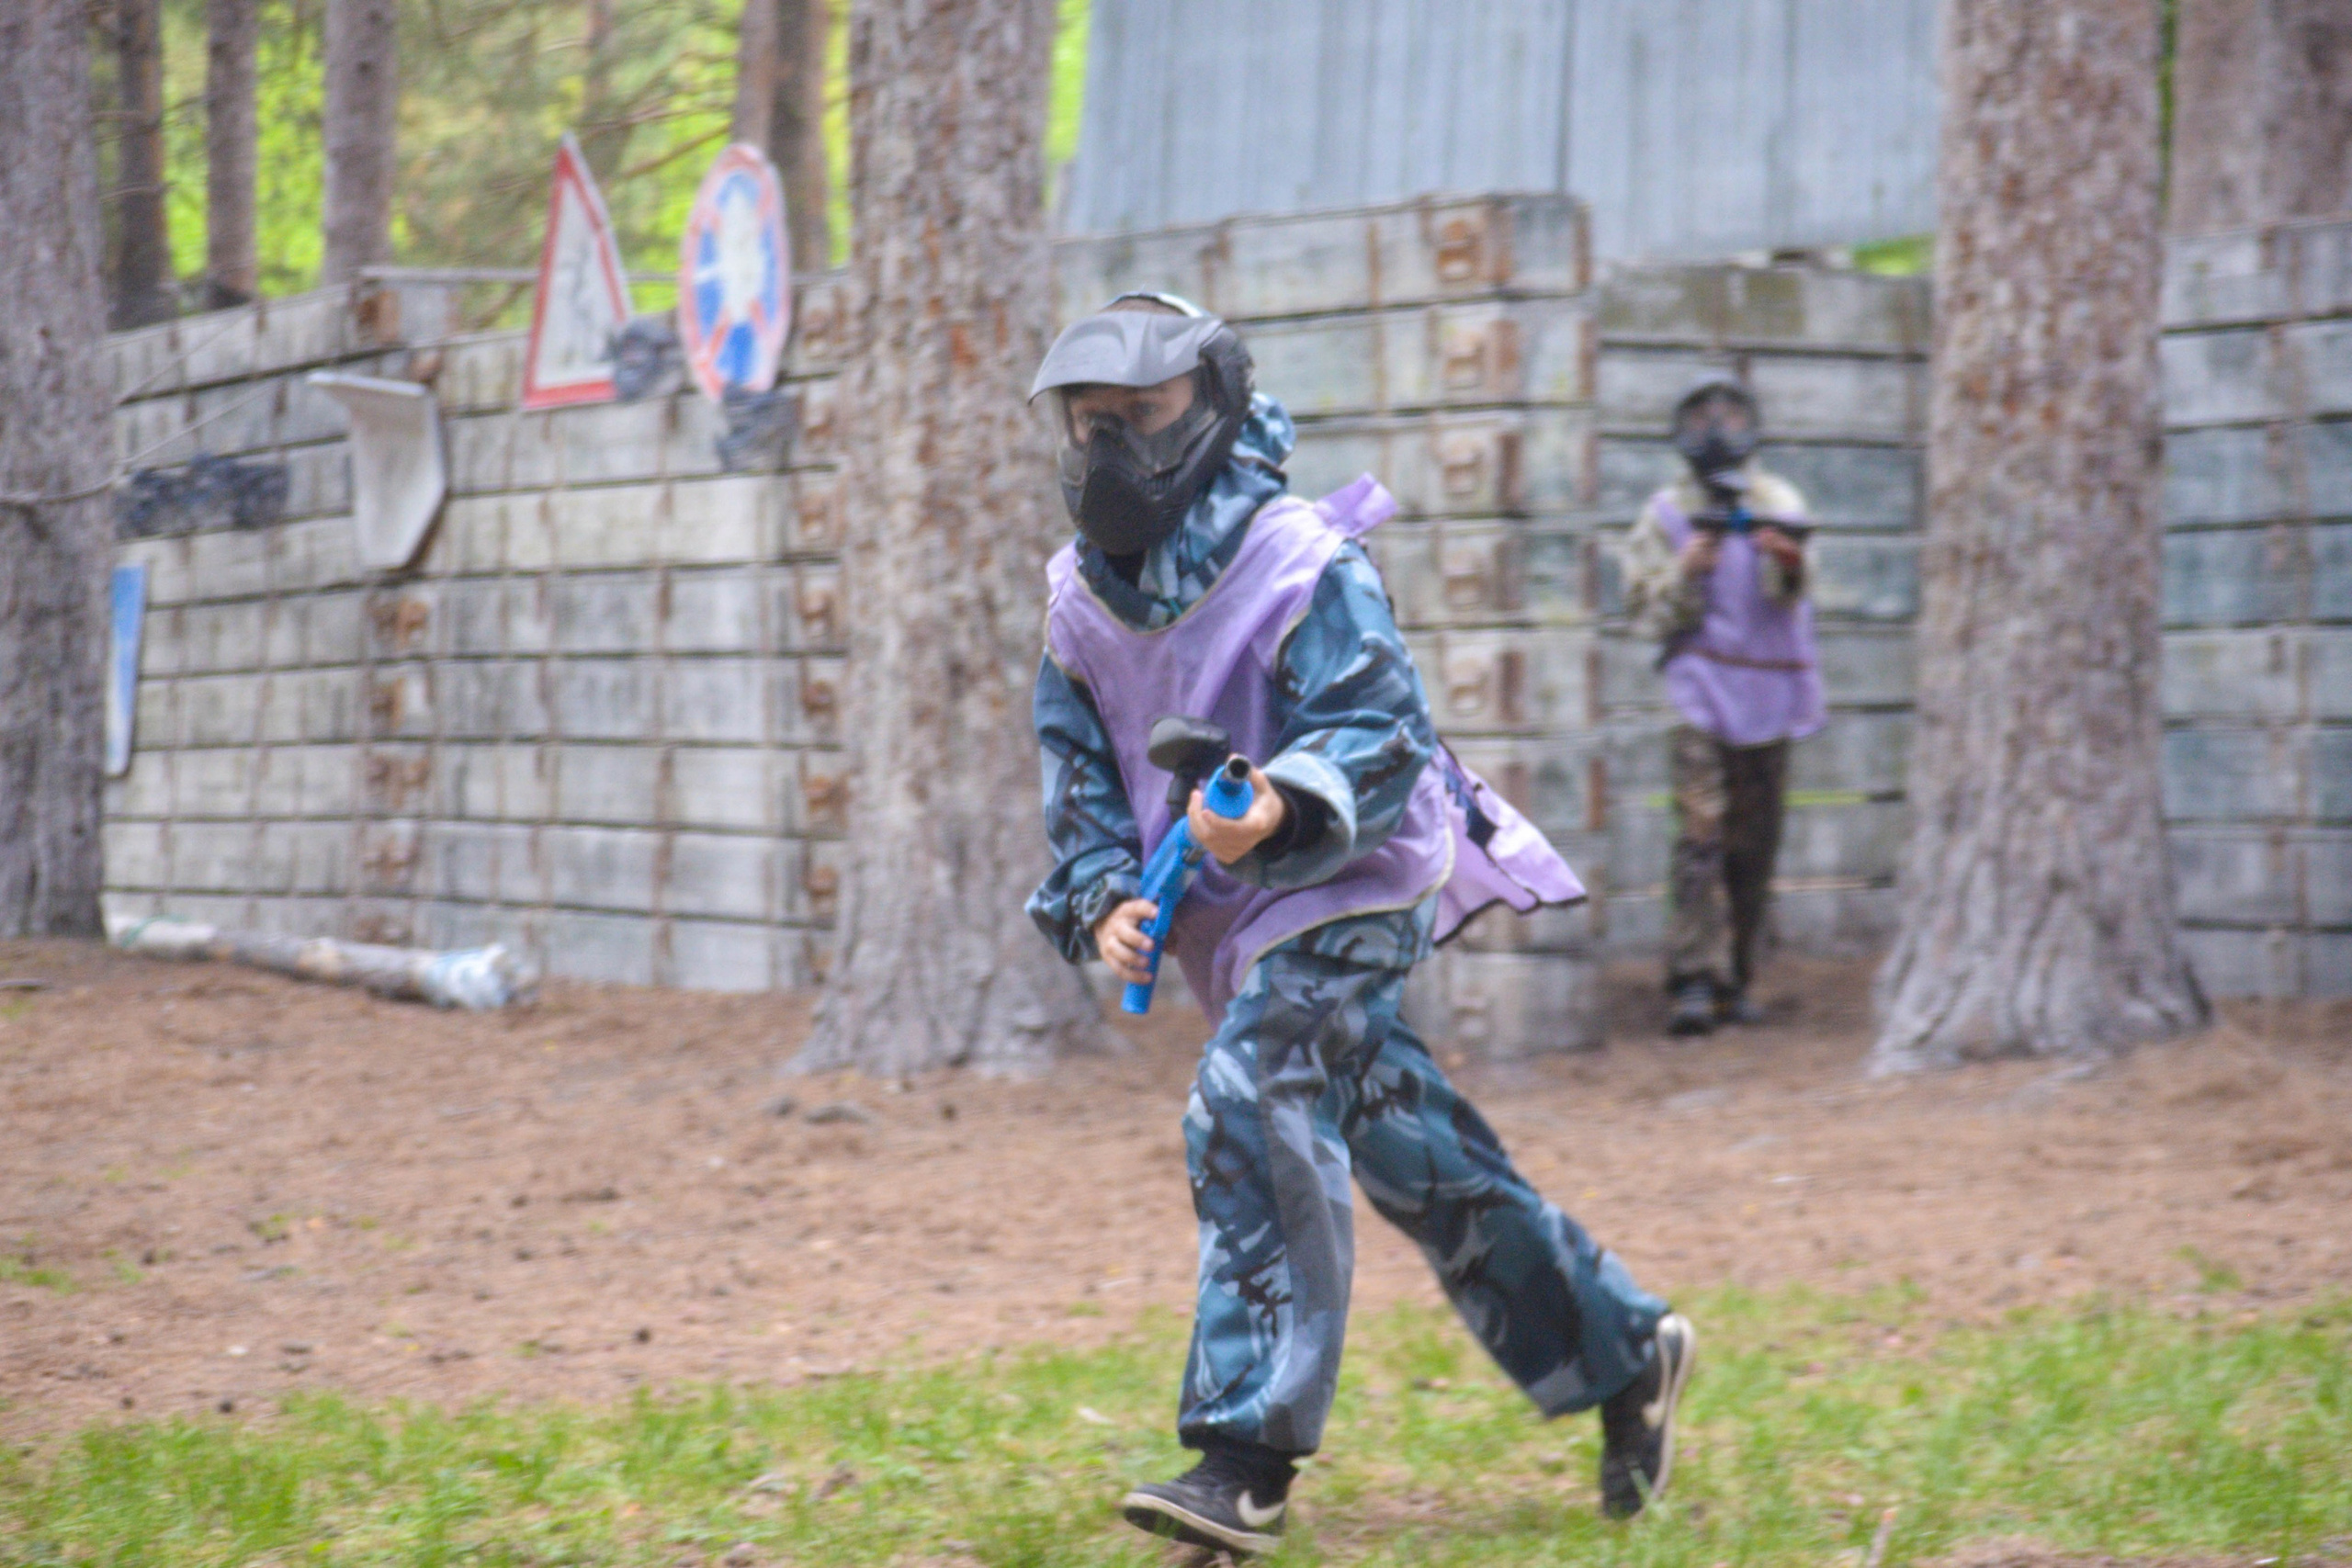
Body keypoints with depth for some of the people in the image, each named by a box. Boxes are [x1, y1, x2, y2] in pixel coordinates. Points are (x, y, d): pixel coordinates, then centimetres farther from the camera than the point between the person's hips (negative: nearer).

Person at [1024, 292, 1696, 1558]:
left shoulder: (1303, 565, -17)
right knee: (1406, 1150, 12)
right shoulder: (1080, 599, 5)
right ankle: (1617, 1348, 28)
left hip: (1348, 886, -8)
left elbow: (1380, 739, -21)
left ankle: (1247, 1459, -24)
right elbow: (1080, 777, 7)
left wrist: (1281, 809, -40)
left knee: (1251, 1110, -24)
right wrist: (1104, 900, -11)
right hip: (1232, 919, 8)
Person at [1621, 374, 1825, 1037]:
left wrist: (1787, 562, -33)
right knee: (1700, 836, -14)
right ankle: (1694, 981, -17)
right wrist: (1688, 572, -16)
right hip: (1700, 688, -2)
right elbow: (1649, 614, 2)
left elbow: (1788, 591, -10)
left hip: (1769, 691, 2)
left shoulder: (1776, 504, 9)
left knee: (1755, 846, 5)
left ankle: (1737, 979, 14)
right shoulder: (1666, 516, 7)